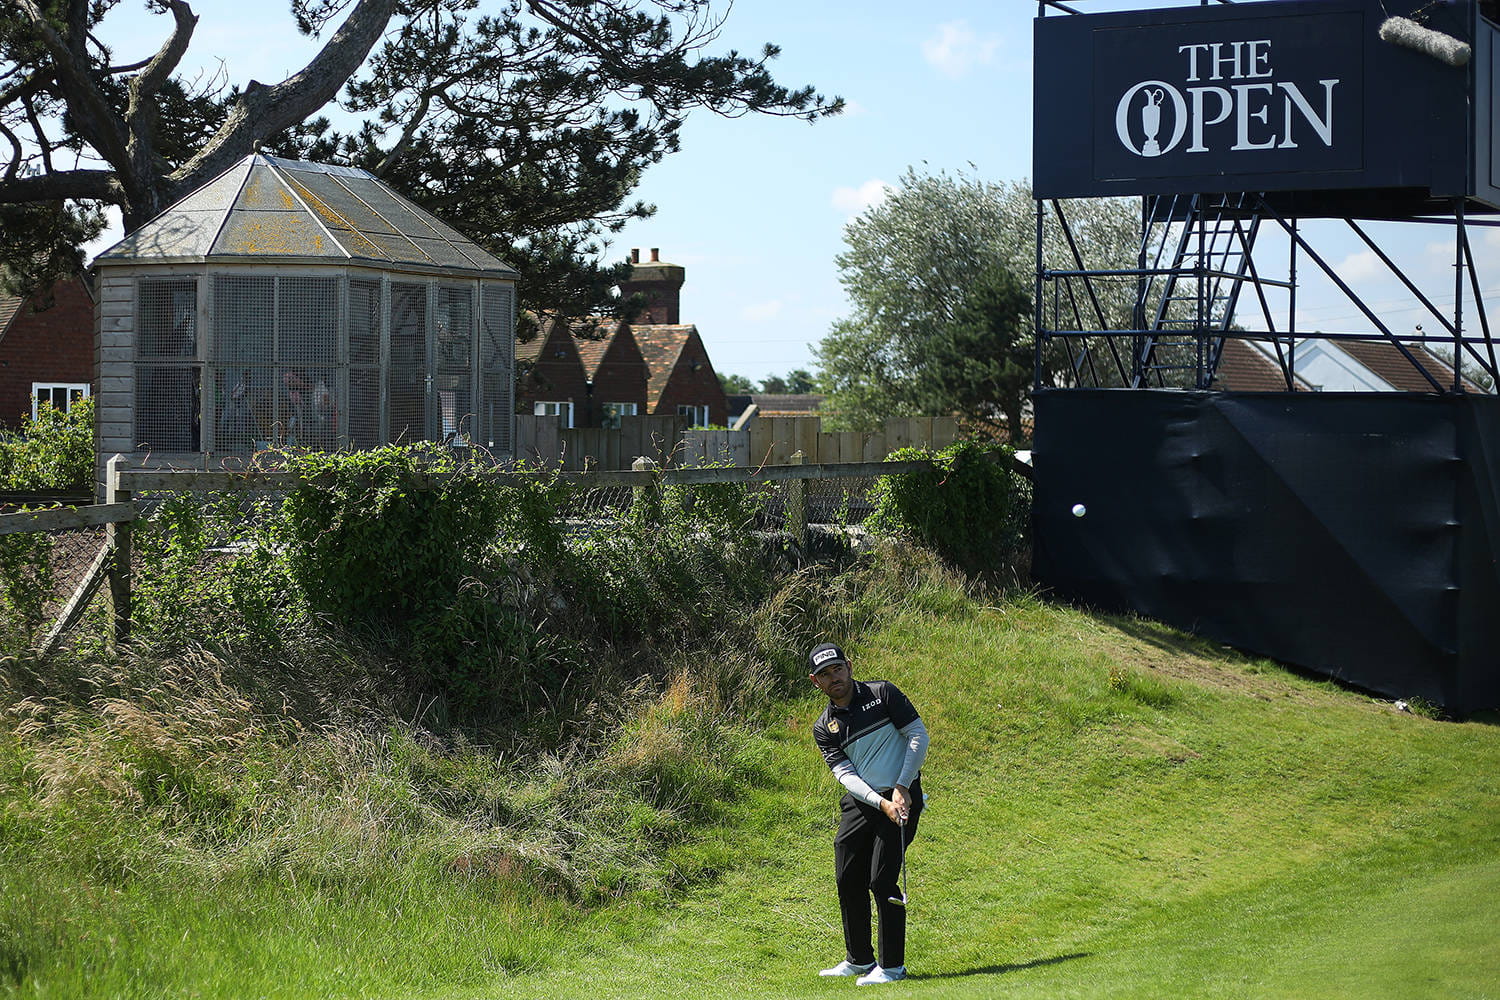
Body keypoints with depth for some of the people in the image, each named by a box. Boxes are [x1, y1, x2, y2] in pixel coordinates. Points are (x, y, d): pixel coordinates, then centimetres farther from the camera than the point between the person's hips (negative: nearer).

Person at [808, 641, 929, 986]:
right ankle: (859, 959, 25)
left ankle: (892, 966, -2)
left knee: (882, 880, -11)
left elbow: (919, 735, -5)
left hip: (901, 798, -5)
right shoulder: (823, 728, 5)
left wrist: (901, 787, -14)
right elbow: (845, 772, -5)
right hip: (859, 803, 5)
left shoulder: (882, 693, -3)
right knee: (848, 880, 8)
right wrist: (881, 803, -21)